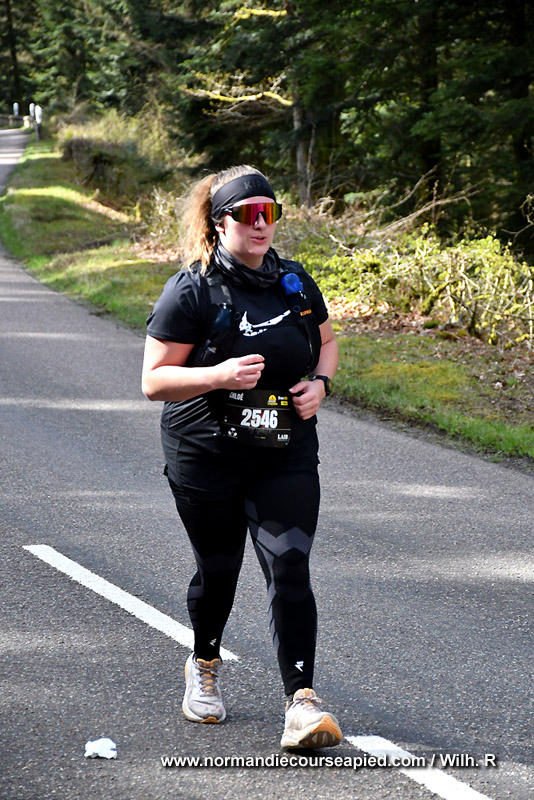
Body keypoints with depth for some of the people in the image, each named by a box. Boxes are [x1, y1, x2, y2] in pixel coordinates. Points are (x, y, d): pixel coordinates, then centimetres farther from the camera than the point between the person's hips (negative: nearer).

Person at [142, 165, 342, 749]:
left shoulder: (294, 282, 6)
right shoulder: (190, 291, -9)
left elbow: (326, 341, 22)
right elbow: (154, 381, -10)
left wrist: (319, 382, 0)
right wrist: (220, 376, -26)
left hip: (287, 456, 3)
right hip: (206, 459, -2)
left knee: (289, 568, -10)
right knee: (218, 569, 12)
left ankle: (302, 704, -12)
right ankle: (204, 666, 41)